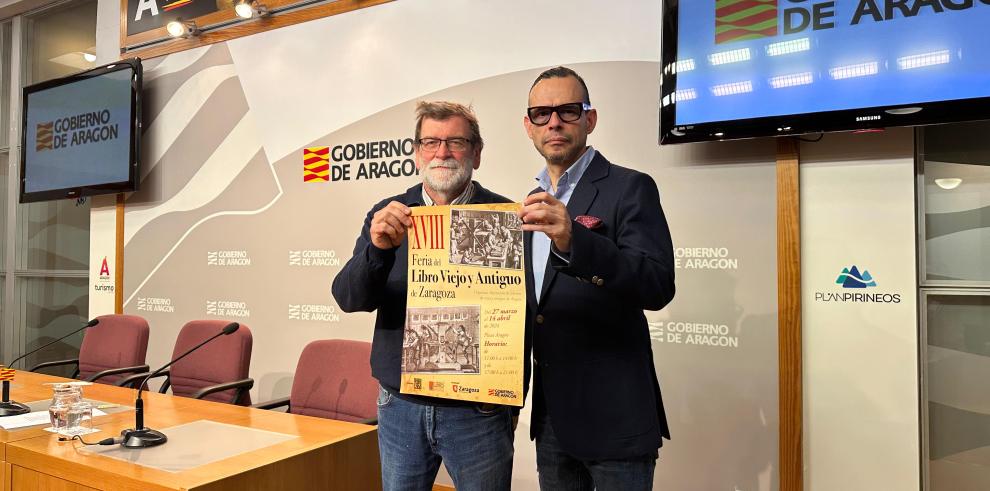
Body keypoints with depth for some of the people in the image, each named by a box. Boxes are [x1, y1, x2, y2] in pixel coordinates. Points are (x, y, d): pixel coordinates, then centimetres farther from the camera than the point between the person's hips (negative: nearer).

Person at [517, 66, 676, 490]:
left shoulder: (629, 188, -9)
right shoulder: (534, 201, 11)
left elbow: (658, 287, -23)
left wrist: (574, 240, -36)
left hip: (612, 415, -6)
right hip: (550, 414, 6)